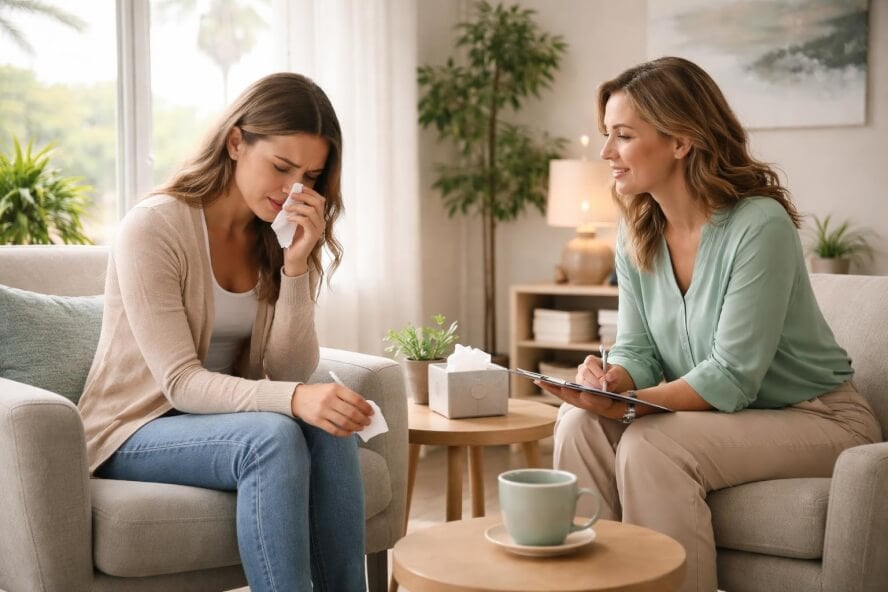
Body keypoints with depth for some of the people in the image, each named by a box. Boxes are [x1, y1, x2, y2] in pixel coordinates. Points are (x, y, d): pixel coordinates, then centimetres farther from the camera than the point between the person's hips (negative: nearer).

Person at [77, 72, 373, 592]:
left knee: (328, 432, -26)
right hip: (137, 431, -5)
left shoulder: (281, 238, 0)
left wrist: (296, 268, -21)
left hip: (225, 418, 5)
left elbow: (290, 373, -7)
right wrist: (294, 400, -40)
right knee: (273, 437, -33)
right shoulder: (154, 227, -18)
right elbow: (180, 383, -24)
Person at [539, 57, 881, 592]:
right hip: (720, 414, 6)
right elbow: (638, 351, 1)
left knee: (651, 445, -29)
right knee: (581, 422, -18)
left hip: (817, 419, -6)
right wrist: (609, 382, -21)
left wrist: (630, 406, -33)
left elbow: (731, 377, -24)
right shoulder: (636, 236, -1)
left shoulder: (759, 224, -23)